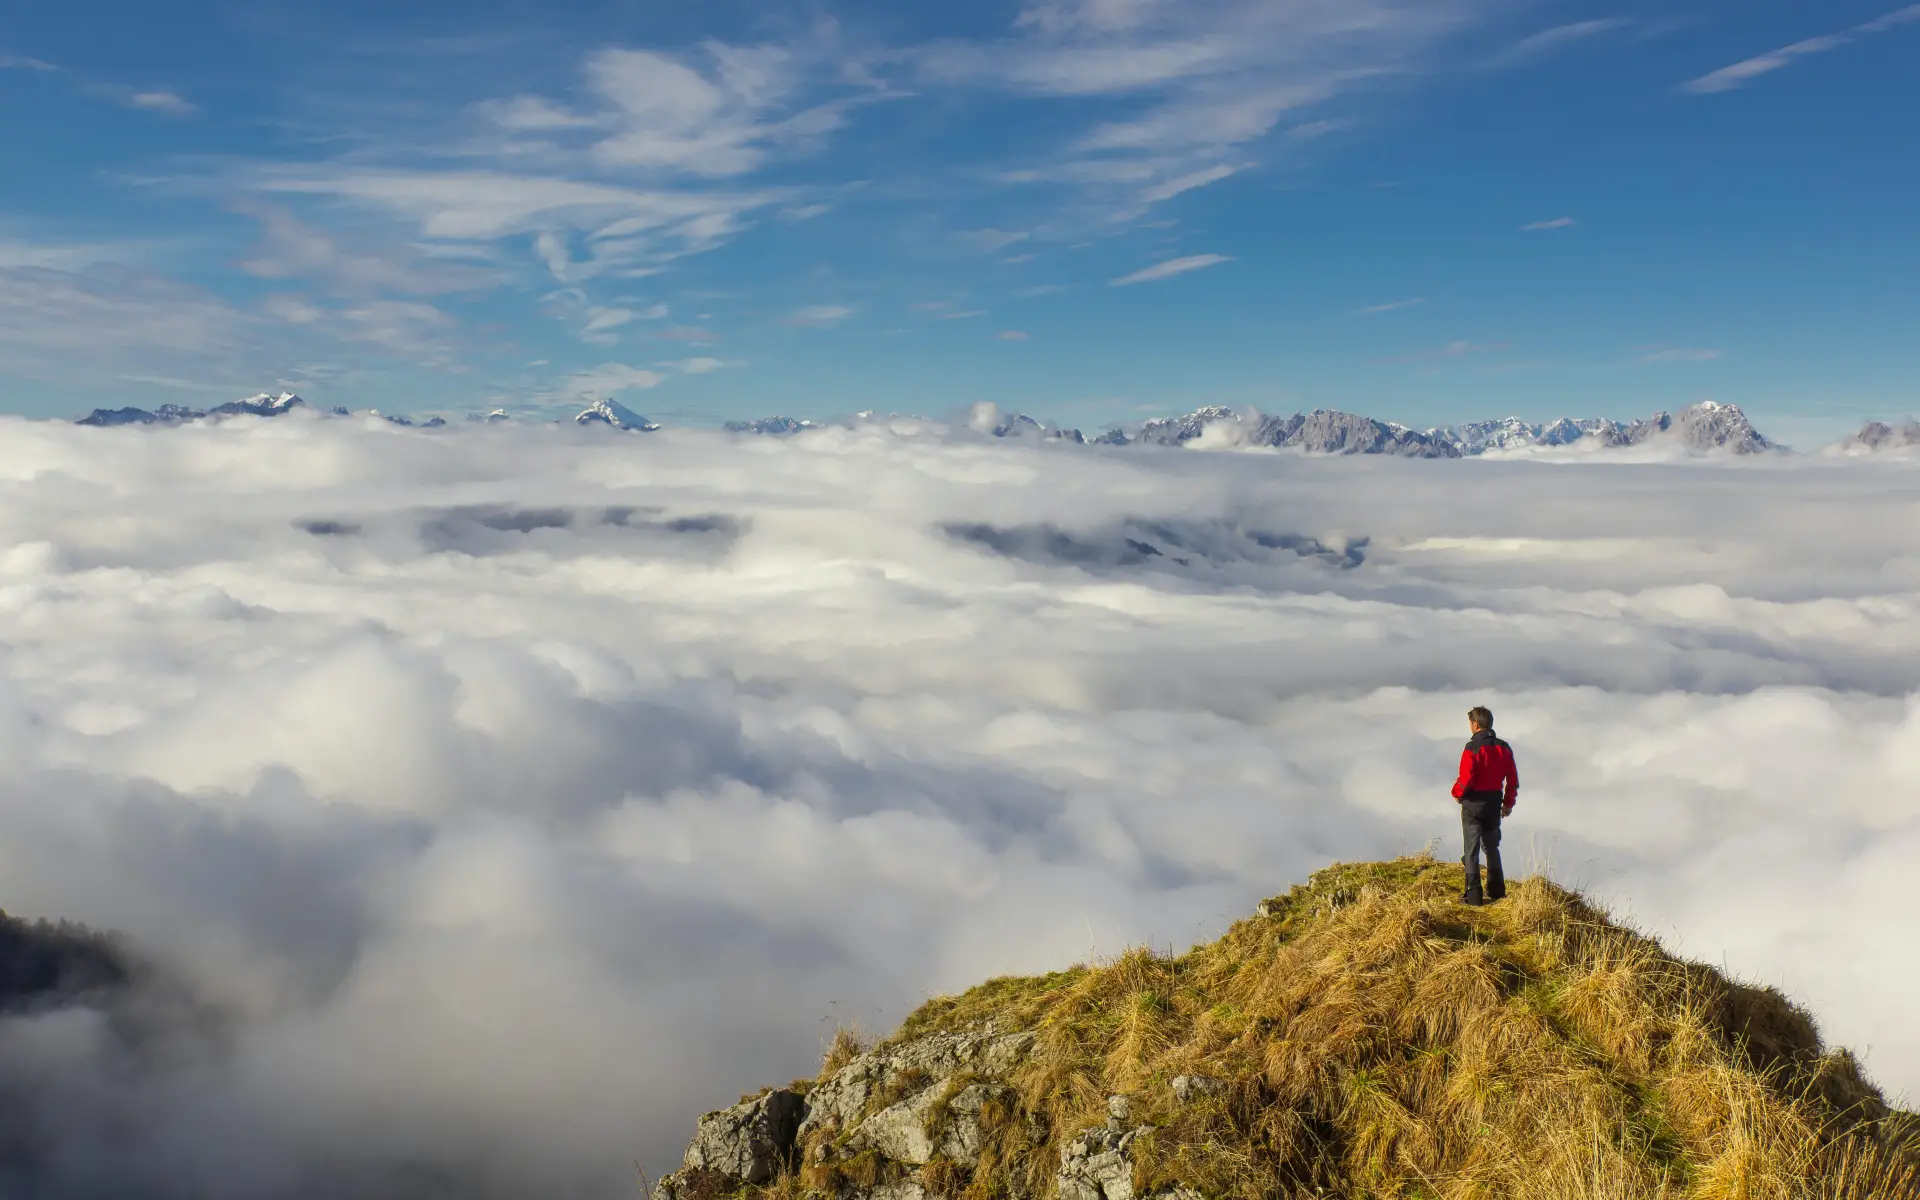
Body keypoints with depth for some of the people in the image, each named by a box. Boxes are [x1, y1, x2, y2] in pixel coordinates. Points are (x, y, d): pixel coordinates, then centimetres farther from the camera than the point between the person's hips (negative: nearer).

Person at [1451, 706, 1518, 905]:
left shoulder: (1472, 748, -17)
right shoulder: (1504, 748, 3)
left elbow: (1465, 778, -19)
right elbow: (1513, 778, 7)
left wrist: (1457, 793, 1)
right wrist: (1508, 803, 18)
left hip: (1473, 804, -6)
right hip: (1494, 804, 6)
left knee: (1472, 849, 0)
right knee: (1492, 847, 20)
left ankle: (1473, 895, 0)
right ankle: (1496, 890, 25)